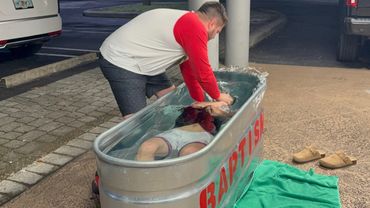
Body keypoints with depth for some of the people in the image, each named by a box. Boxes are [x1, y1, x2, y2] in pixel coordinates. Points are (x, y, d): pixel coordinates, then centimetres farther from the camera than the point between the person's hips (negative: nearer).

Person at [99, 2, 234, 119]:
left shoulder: (186, 22, 13)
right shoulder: (195, 27, -19)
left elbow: (189, 69, 18)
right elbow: (203, 72, -15)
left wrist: (201, 102, 22)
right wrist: (218, 96, 3)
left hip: (134, 60, 11)